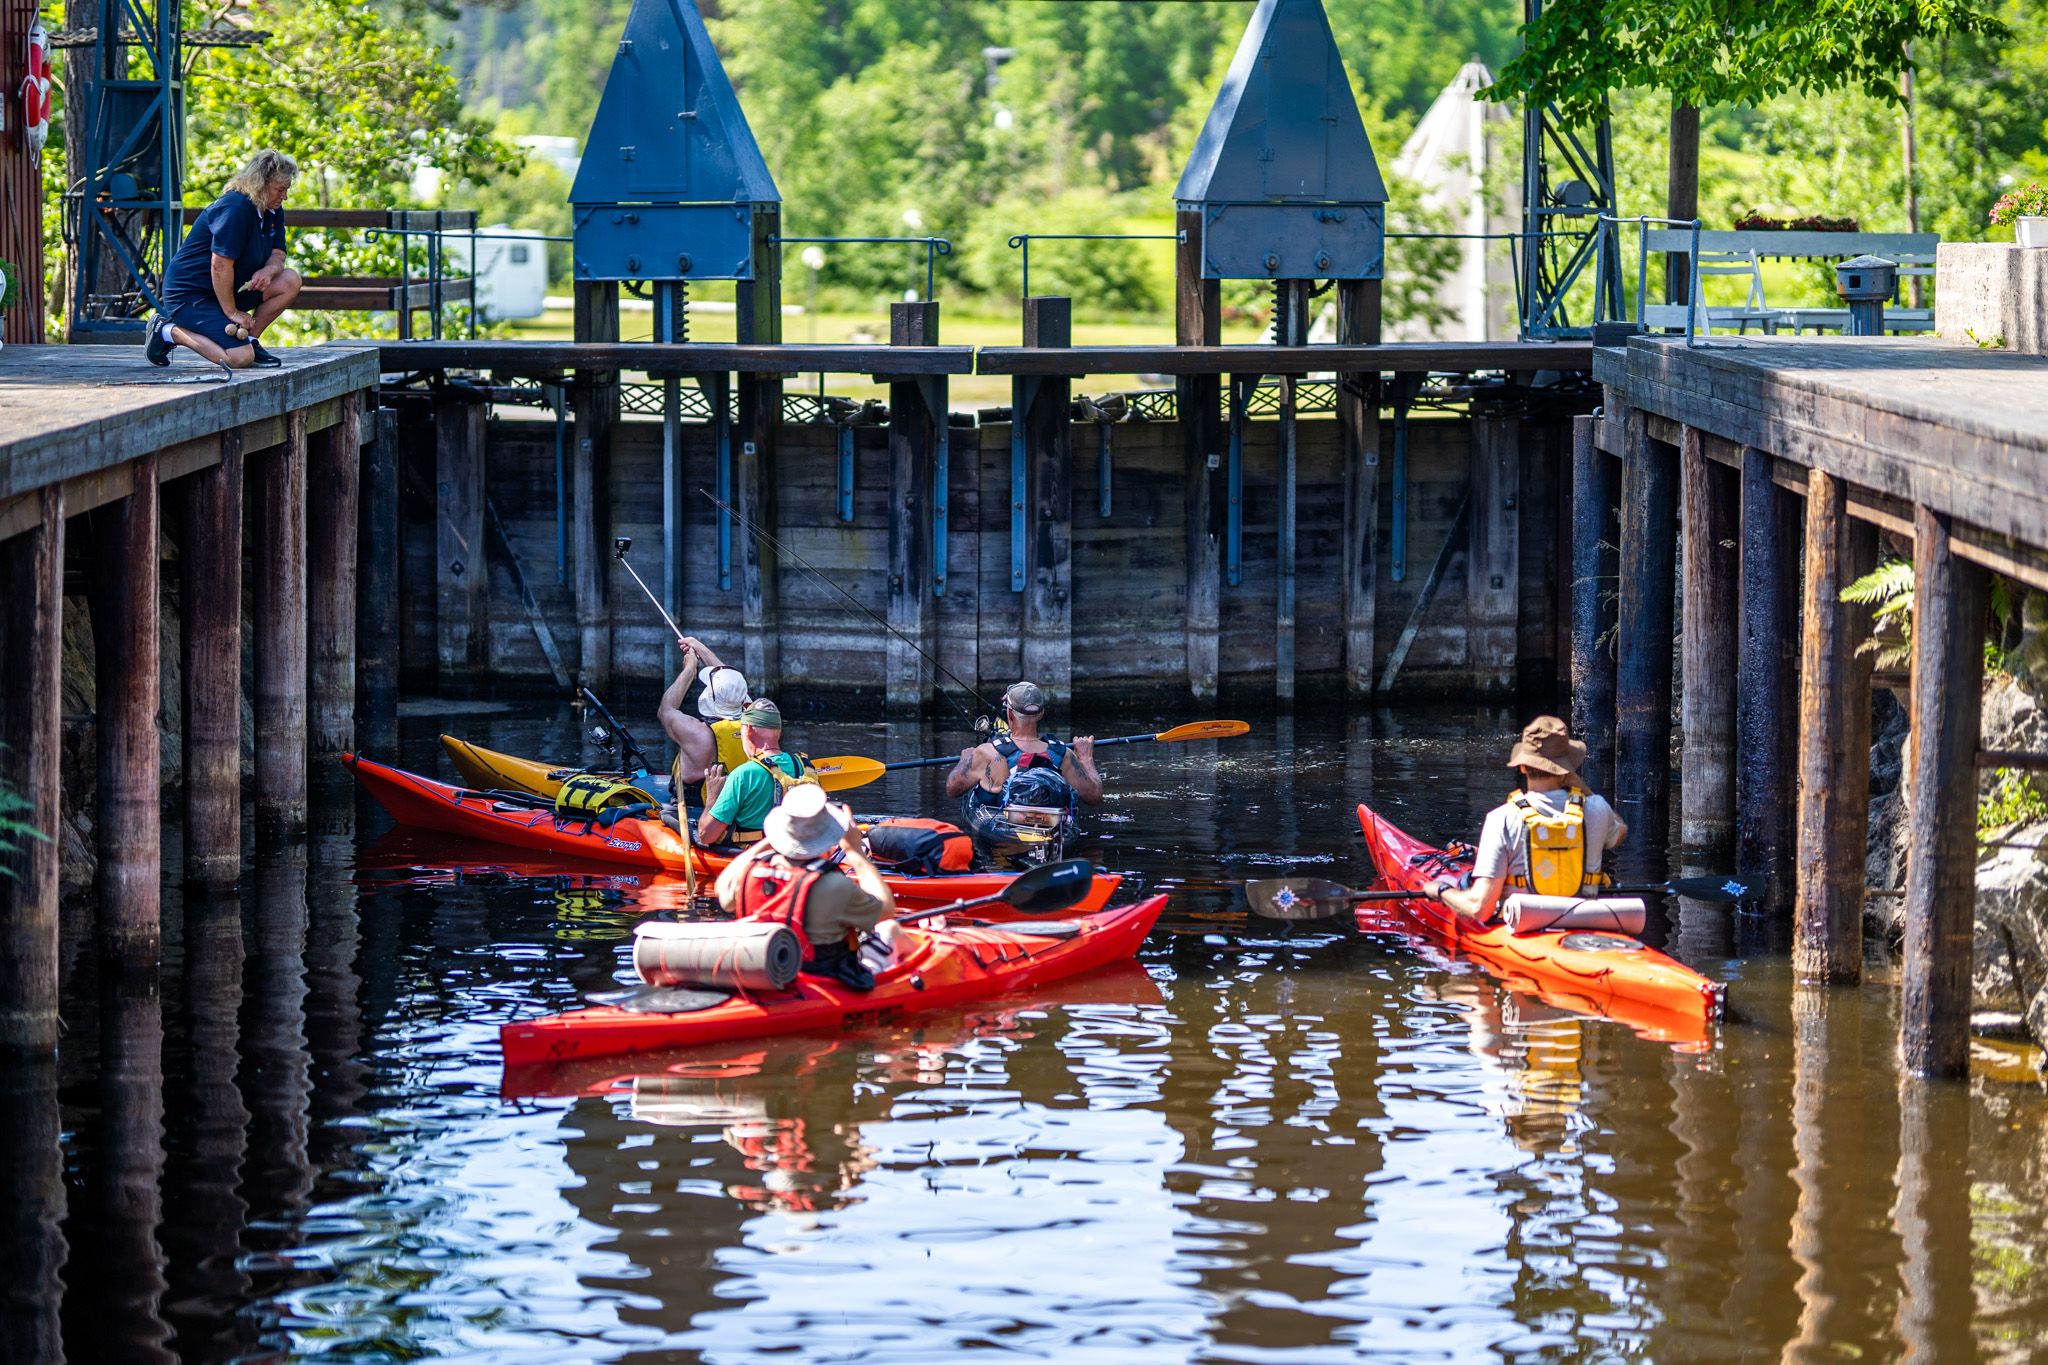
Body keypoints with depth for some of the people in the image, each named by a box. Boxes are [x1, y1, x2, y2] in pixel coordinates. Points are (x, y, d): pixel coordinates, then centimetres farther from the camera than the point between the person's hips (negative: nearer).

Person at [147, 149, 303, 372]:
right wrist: (232, 313, -19)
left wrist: (268, 270, -16)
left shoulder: (273, 210, 6)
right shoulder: (235, 209, -24)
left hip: (229, 288, 9)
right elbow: (220, 265, -25)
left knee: (291, 280, -6)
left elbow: (277, 254, 10)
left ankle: (250, 340, 6)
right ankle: (167, 331, -4)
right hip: (190, 294, -9)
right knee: (240, 358, -23)